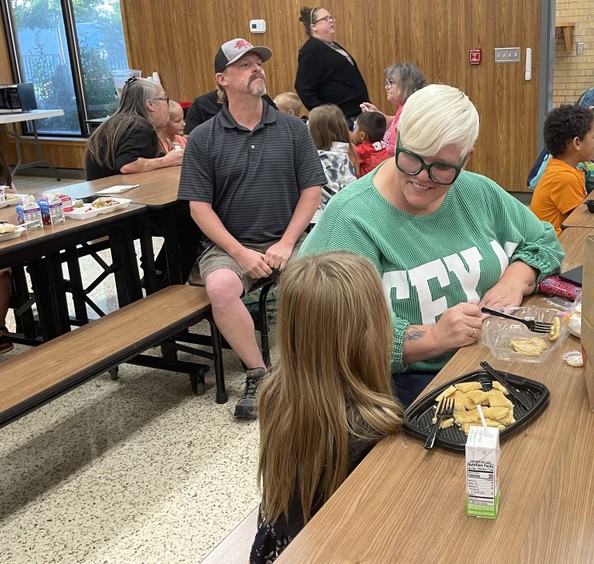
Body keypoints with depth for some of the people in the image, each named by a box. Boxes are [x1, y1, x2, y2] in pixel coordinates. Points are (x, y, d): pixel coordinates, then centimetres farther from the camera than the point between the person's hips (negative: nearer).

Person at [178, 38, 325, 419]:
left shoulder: (293, 129, 7)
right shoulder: (203, 139, 3)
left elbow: (311, 190, 3)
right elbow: (199, 206, -2)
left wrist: (286, 244, -9)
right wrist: (240, 253, -13)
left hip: (287, 240, 1)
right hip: (228, 245, -1)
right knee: (220, 286, -33)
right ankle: (258, 374, -12)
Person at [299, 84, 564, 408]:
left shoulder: (479, 193, 7)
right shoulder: (350, 219, -14)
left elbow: (545, 242, 19)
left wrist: (515, 280, -3)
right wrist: (433, 338, -27)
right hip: (409, 381, -7)